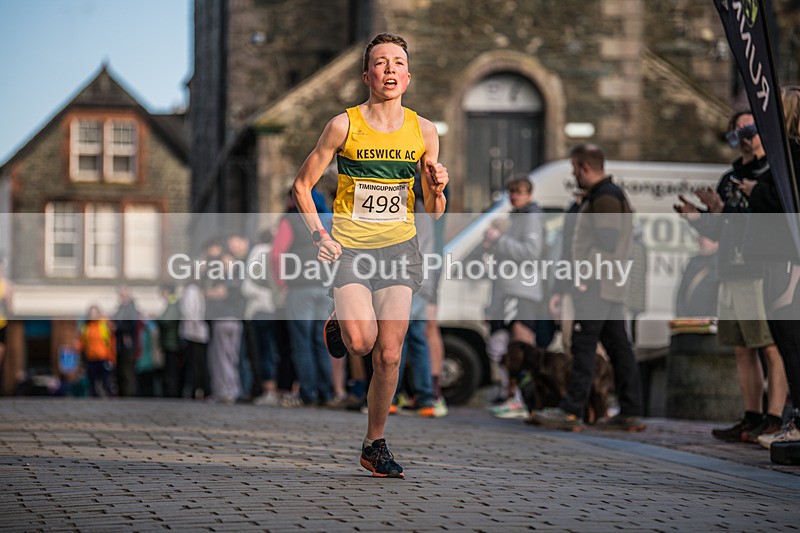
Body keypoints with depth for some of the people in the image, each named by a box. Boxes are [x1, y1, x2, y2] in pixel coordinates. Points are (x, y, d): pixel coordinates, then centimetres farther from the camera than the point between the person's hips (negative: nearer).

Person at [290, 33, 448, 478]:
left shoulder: (424, 131, 4)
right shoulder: (344, 125, -4)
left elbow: (433, 213, 10)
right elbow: (302, 185, 4)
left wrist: (438, 190, -12)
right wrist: (319, 235, -8)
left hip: (400, 247, 2)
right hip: (350, 248, -2)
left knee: (389, 355, -3)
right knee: (361, 342, -21)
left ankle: (375, 445, 13)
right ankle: (339, 324, 17)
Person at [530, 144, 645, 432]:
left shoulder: (605, 198, -13)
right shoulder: (610, 195, 21)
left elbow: (607, 244, -20)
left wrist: (586, 277, -20)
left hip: (597, 286, -11)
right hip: (610, 288, 11)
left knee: (583, 346, -12)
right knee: (618, 346, 8)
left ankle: (571, 411, -14)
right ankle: (630, 412, 9)